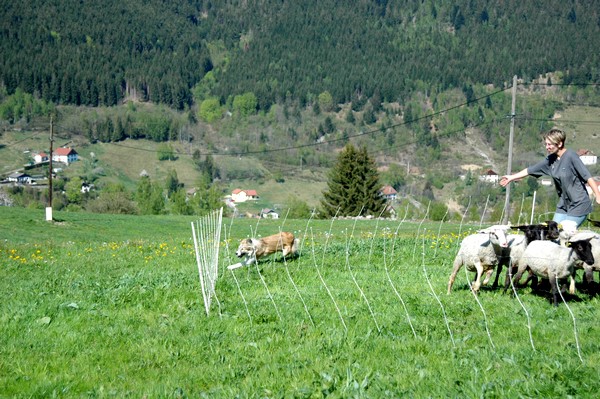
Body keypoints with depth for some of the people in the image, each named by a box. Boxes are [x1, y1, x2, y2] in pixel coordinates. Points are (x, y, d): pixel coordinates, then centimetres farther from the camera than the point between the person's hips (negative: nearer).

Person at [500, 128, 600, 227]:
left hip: (579, 205, -7)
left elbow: (588, 177, -18)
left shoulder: (571, 156, -14)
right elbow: (531, 170, 17)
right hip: (563, 205, 7)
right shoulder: (551, 159, 7)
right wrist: (511, 178, 24)